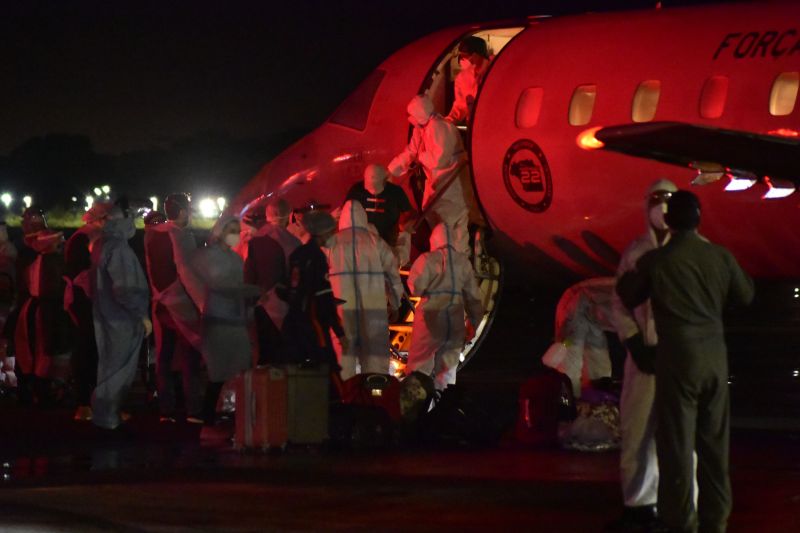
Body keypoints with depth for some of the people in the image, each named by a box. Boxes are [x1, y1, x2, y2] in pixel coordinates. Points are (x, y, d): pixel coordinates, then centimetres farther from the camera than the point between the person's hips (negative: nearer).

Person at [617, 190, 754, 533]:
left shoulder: (655, 260, -9)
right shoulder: (720, 257, -1)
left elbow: (629, 299, 5)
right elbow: (745, 296, 13)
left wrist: (629, 276, 24)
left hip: (678, 359, -3)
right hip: (715, 357, 3)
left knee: (677, 441, 3)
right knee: (714, 441, 13)